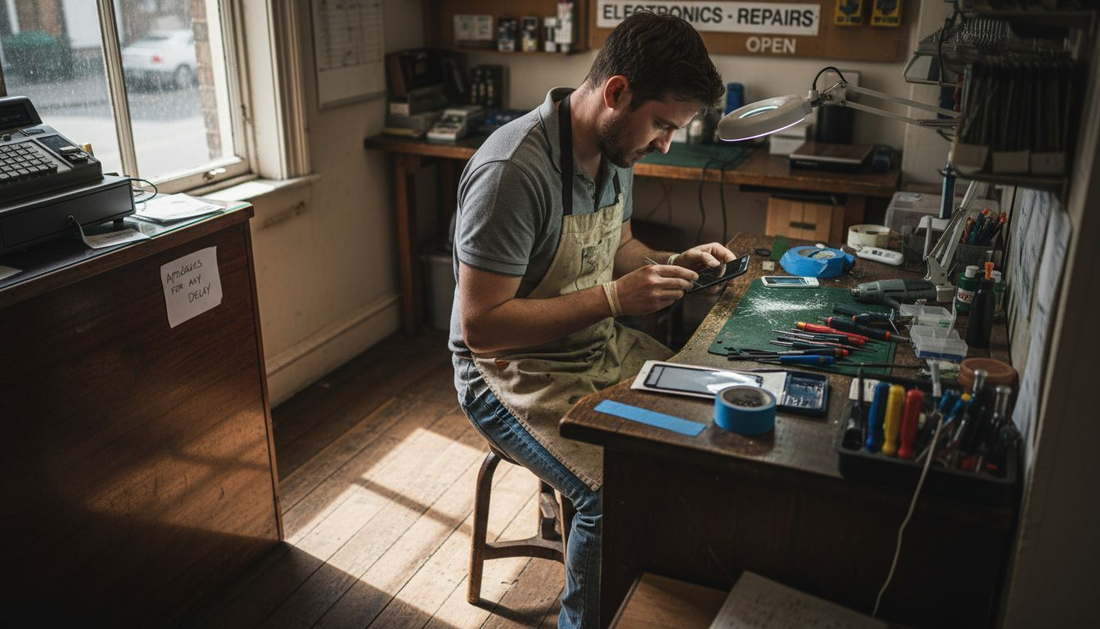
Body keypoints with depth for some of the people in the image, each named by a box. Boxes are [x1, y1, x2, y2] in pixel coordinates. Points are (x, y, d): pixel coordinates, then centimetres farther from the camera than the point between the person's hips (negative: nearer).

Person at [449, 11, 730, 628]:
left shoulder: (616, 150, 2)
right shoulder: (513, 171, -26)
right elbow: (482, 325, -26)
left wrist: (677, 264, -1)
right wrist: (616, 297, -26)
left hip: (599, 346, 9)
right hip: (513, 369, -8)